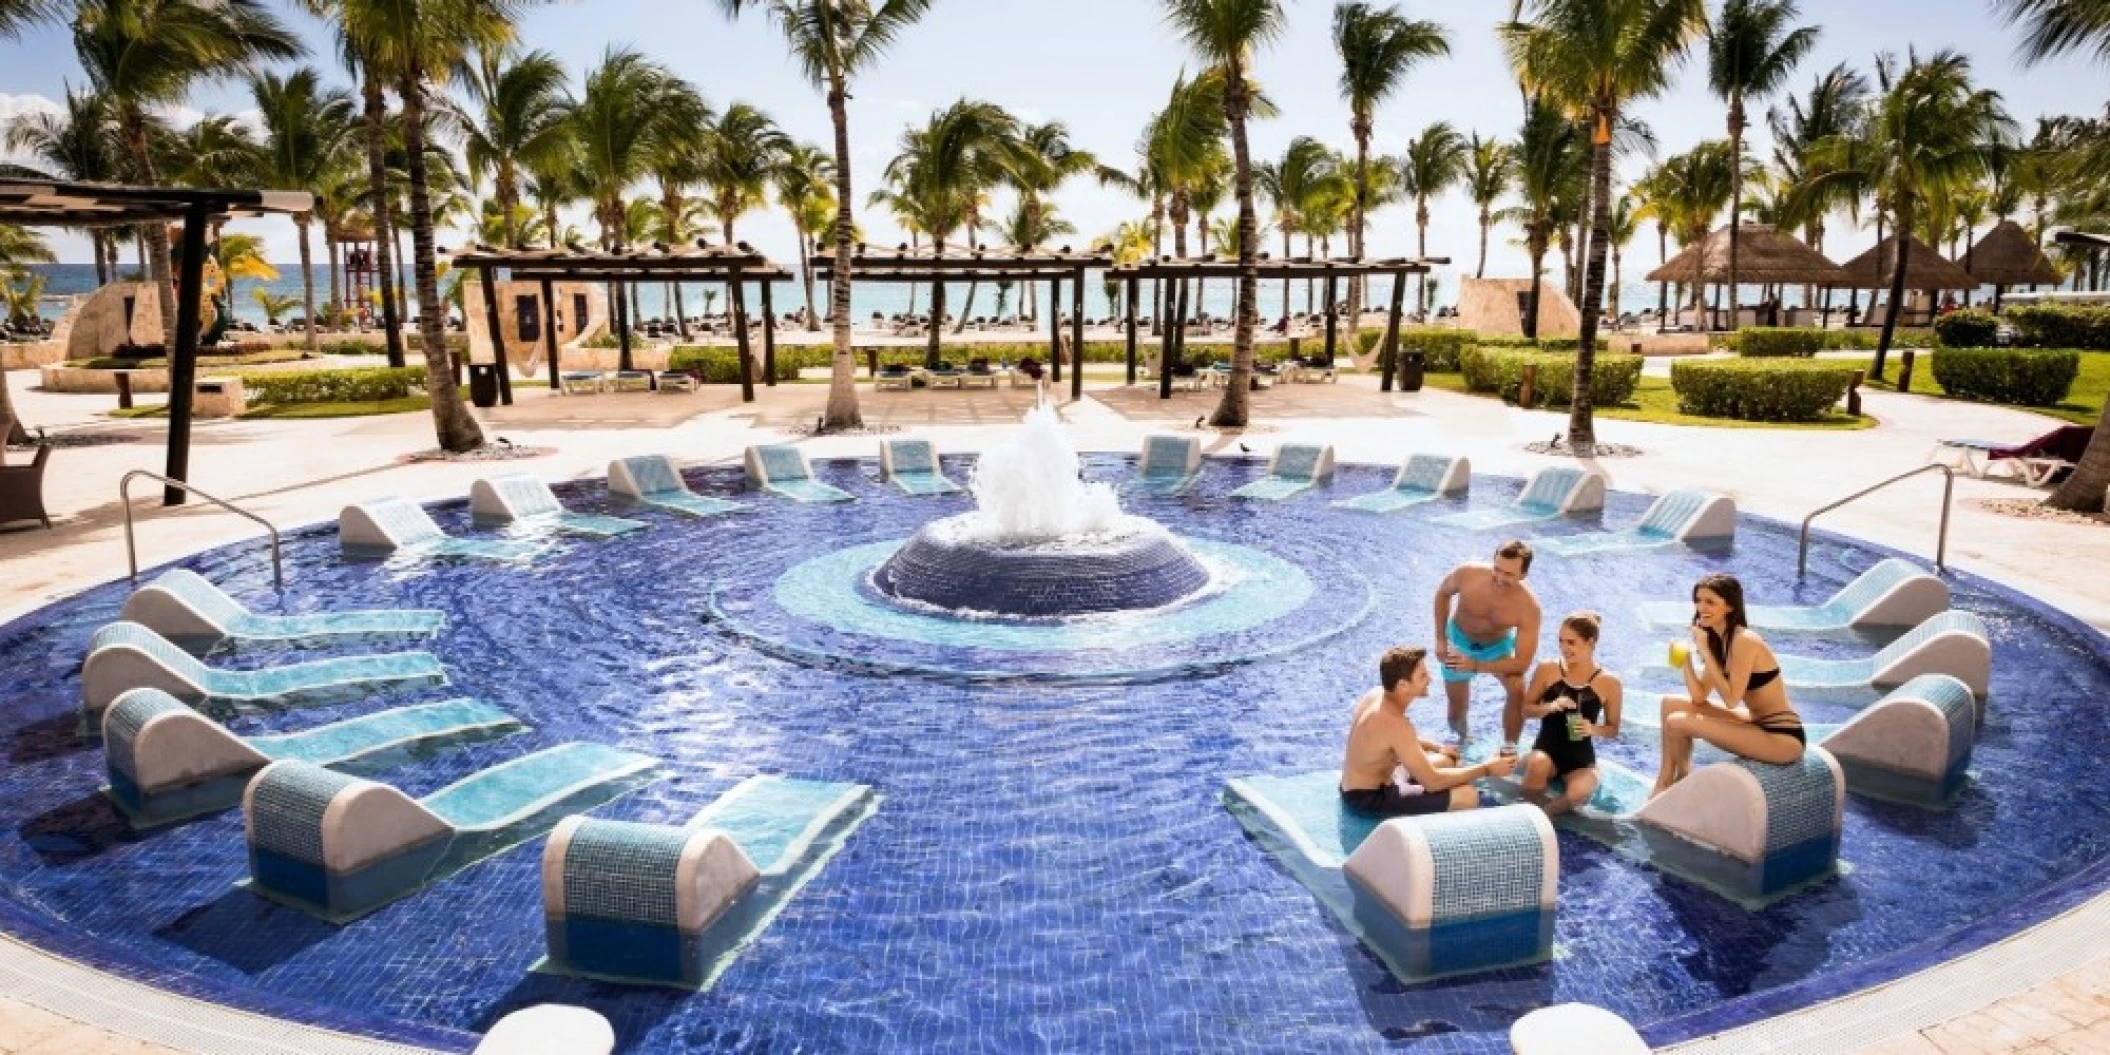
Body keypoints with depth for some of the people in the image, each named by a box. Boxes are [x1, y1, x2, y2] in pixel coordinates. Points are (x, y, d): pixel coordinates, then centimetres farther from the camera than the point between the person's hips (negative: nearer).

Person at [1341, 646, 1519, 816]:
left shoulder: (1377, 693, -2)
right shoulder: (1395, 723, -30)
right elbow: (1432, 782, -24)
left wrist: (1437, 748, 22)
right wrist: (1486, 769, -15)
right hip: (1368, 798, -10)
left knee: (1445, 761, 24)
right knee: (1468, 796, -17)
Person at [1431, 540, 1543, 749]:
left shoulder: (1528, 607, -36)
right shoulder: (1467, 574, -34)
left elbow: (1522, 663, -31)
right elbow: (1442, 594, -9)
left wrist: (1476, 666, -41)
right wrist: (1440, 638, -9)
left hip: (1498, 645, -1)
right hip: (1459, 640, 1)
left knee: (1518, 691, -27)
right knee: (1457, 709, 11)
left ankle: (1509, 750, -5)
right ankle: (1463, 738, 47)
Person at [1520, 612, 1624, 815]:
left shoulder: (1609, 683, -5)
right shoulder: (1547, 670, -4)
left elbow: (1613, 730, 6)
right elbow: (1526, 709, 4)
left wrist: (1593, 729, -17)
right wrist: (1549, 707, -17)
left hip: (1582, 758, 0)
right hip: (1546, 748, 0)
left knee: (1579, 794, -33)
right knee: (1537, 764, -37)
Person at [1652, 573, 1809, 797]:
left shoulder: (1744, 641, -22)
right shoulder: (1717, 639, 5)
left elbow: (1731, 700, -24)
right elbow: (1699, 697, 4)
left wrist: (1704, 652, -22)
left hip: (1782, 737, -9)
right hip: (1757, 724, 9)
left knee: (1677, 723, -18)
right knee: (1672, 704, 9)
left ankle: (1682, 780, 13)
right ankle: (1664, 783, 11)